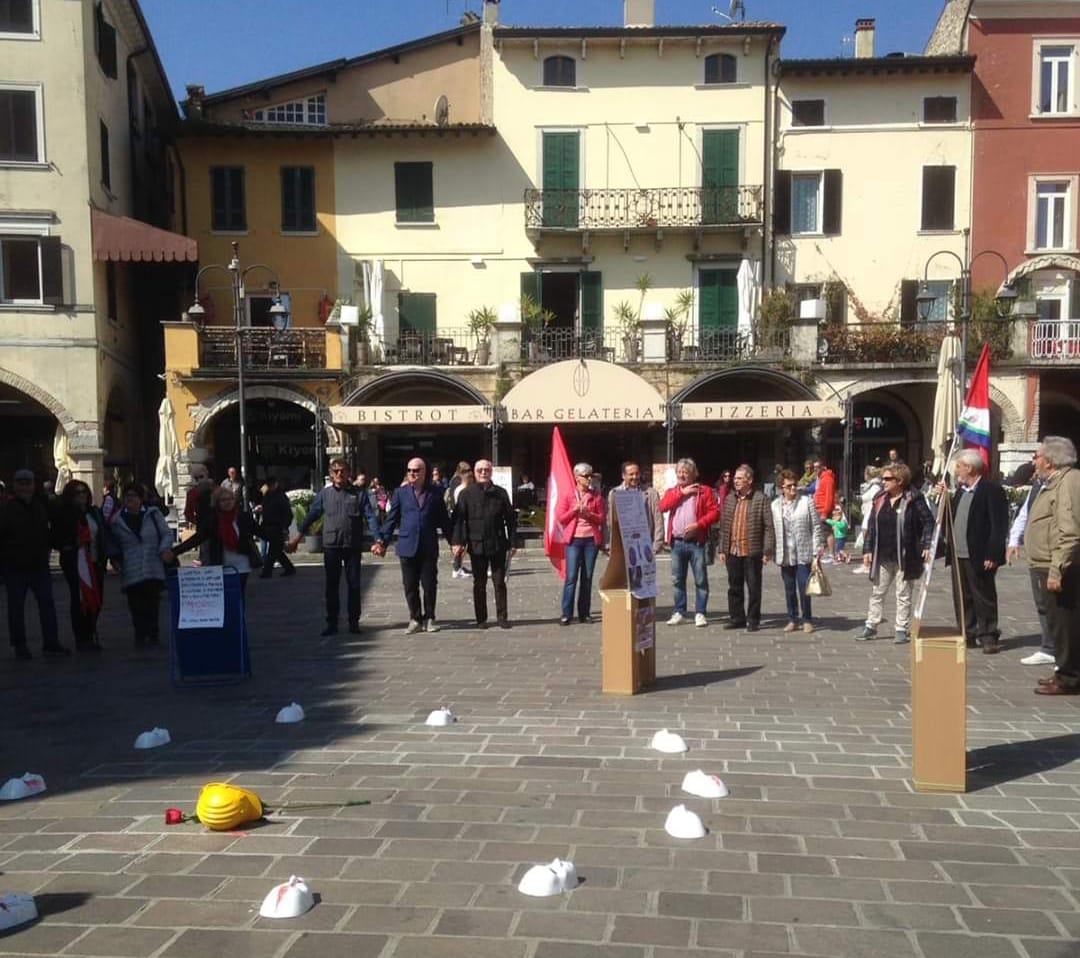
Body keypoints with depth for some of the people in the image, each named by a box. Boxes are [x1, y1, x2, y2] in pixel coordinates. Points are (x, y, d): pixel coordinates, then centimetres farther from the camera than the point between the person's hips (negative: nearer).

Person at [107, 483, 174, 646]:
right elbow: (111, 543, 18)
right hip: (131, 571, 1)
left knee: (152, 602, -3)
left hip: (153, 570, -1)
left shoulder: (153, 514, 6)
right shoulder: (117, 519, 9)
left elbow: (167, 533, 7)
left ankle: (152, 634, 8)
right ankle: (140, 634, 12)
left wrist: (165, 549, -9)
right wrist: (115, 556, 3)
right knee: (136, 605, -1)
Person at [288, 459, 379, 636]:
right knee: (331, 586, 6)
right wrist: (297, 538, 7)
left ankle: (354, 621, 16)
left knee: (354, 585, 5)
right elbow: (312, 515, 9)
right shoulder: (324, 493, 4)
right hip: (331, 546, 1)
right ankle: (331, 622, 15)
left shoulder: (359, 493, 1)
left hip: (353, 546, -1)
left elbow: (370, 516, -4)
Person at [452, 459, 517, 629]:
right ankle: (481, 618, 16)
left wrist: (512, 543, 2)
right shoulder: (466, 493, 0)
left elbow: (510, 519, 6)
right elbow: (458, 519, -4)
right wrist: (457, 542, -13)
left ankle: (502, 617, 12)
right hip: (477, 545, -1)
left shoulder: (500, 493, 5)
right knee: (479, 584, 8)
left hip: (498, 546, 1)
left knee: (500, 583, 5)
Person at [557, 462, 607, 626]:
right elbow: (560, 518, 0)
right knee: (571, 577, -7)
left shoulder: (596, 496, 7)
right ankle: (566, 614, -3)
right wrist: (575, 509, -12)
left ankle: (584, 613, 12)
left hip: (591, 539, 2)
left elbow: (602, 519, 6)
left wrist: (589, 514, -10)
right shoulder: (568, 495, 2)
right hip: (574, 540, -2)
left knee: (587, 577, 6)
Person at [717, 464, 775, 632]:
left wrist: (768, 551, -11)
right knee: (734, 587, 12)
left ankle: (753, 620, 13)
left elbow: (768, 527, -7)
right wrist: (722, 549, 10)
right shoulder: (730, 499, 11)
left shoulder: (760, 499, -5)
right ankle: (737, 618, 22)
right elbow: (724, 526, 14)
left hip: (752, 552, -5)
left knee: (753, 588, 4)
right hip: (732, 552, 5)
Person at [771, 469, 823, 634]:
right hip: (784, 554, 3)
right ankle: (793, 619, 19)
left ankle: (807, 620, 10)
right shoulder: (775, 505, 8)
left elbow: (816, 526, -1)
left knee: (804, 588, -3)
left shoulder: (807, 502, 0)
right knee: (789, 589, 9)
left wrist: (817, 548, -5)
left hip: (803, 553, -3)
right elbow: (772, 529, 8)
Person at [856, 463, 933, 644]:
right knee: (877, 592, 12)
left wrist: (926, 546, -17)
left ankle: (902, 629, 15)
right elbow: (871, 526, 9)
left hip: (904, 557, -5)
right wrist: (868, 549, 4)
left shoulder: (913, 499, -9)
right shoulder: (880, 499, 6)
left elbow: (928, 522, -8)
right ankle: (871, 625, 21)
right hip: (882, 557, 5)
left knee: (903, 595, 6)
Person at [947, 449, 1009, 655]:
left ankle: (988, 637, 10)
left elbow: (999, 526, -15)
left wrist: (992, 555, -19)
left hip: (979, 557, -8)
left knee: (984, 598, 2)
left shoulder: (992, 490, -11)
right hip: (959, 555, 8)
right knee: (962, 598, 12)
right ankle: (967, 635, 21)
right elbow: (952, 519, 19)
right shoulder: (961, 489, 14)